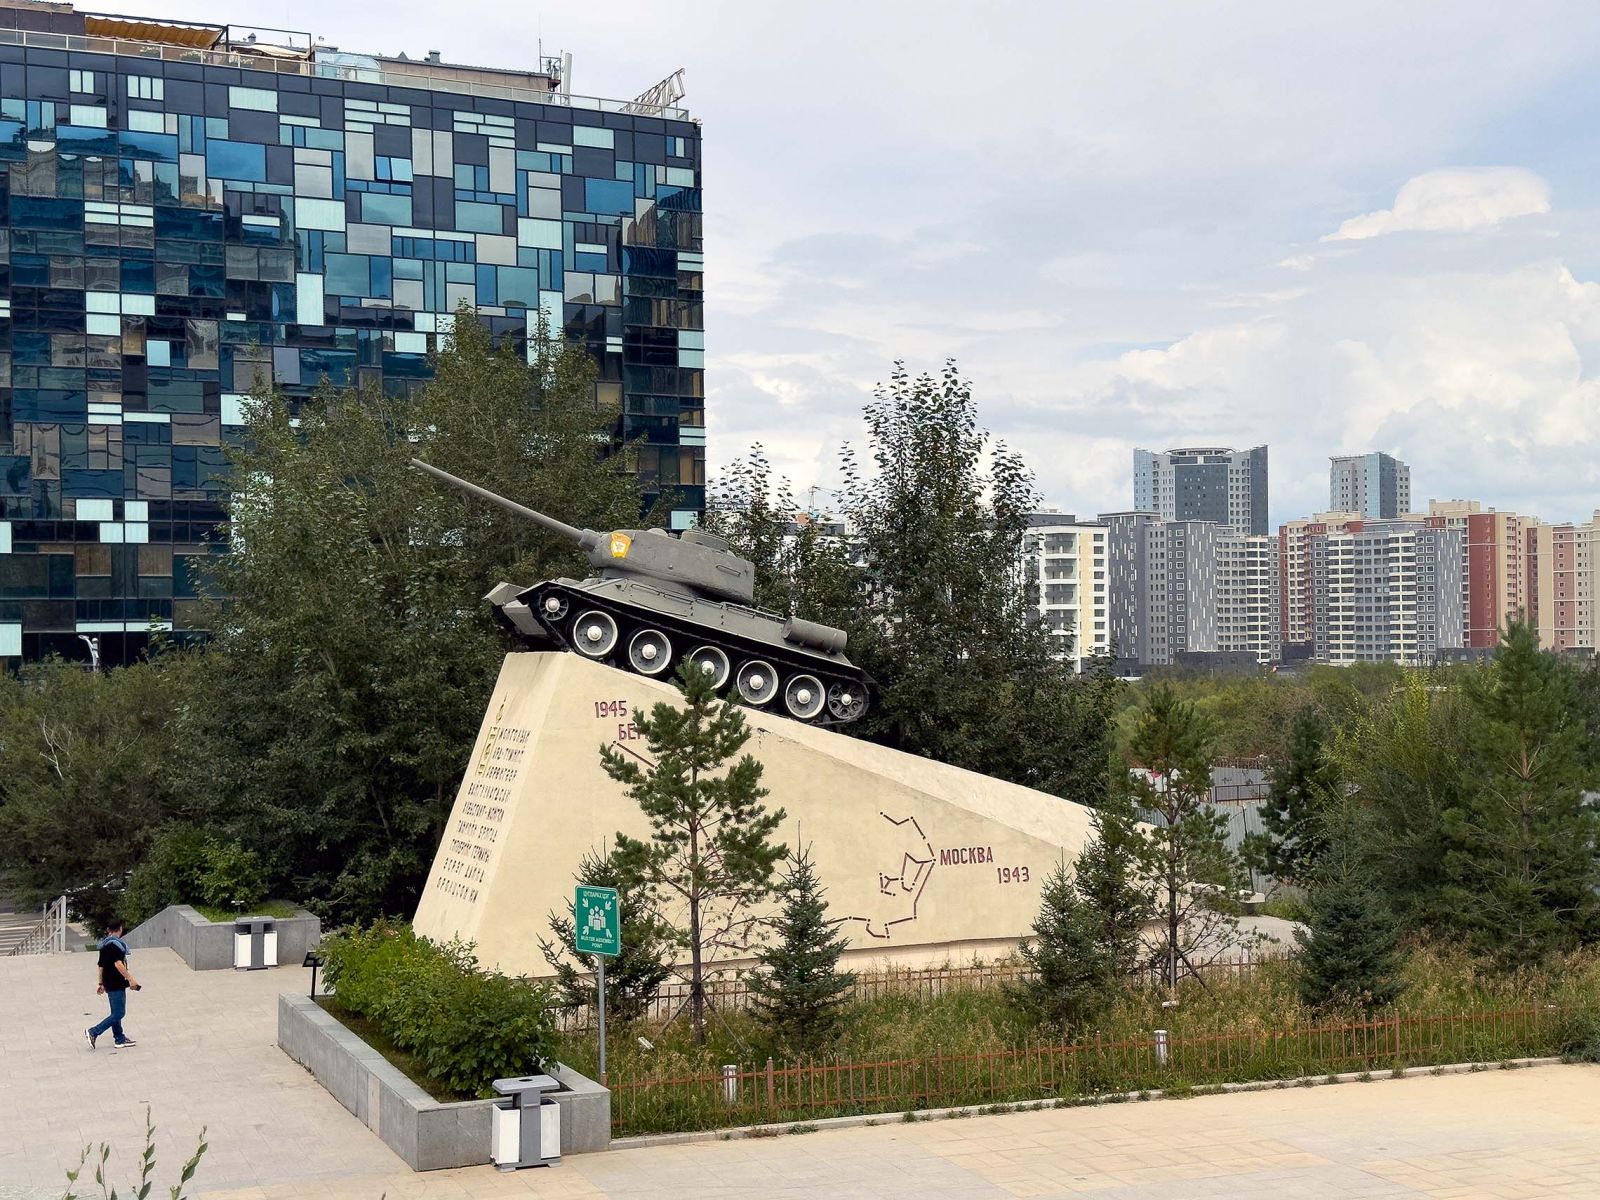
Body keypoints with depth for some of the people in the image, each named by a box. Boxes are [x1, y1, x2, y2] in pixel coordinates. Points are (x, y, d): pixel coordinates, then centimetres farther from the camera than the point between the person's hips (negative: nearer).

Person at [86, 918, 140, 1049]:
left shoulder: (104, 945, 11)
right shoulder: (115, 944, -17)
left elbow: (101, 965, 17)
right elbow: (118, 964, -25)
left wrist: (101, 983, 25)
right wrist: (130, 978, -24)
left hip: (109, 983, 10)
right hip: (116, 984, -10)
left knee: (116, 1013, 15)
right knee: (119, 1014, -6)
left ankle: (120, 1038, 21)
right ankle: (93, 1033, -7)